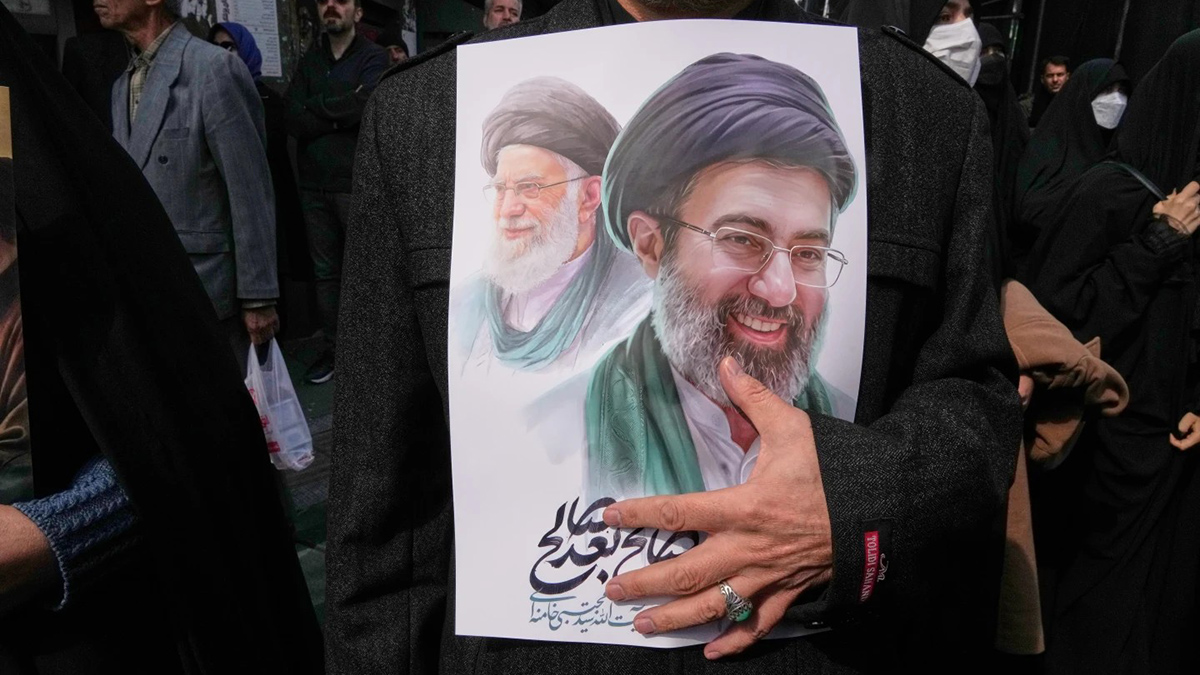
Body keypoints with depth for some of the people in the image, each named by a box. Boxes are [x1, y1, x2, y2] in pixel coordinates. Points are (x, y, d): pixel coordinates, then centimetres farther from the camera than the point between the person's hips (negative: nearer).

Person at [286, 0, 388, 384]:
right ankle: (333, 348, 18)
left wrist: (316, 108, -7)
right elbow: (294, 121, 0)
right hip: (314, 185, 4)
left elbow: (365, 105, -18)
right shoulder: (308, 62, 14)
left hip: (357, 184, -4)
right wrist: (341, 111, -10)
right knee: (325, 271, 8)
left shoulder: (373, 57, 1)